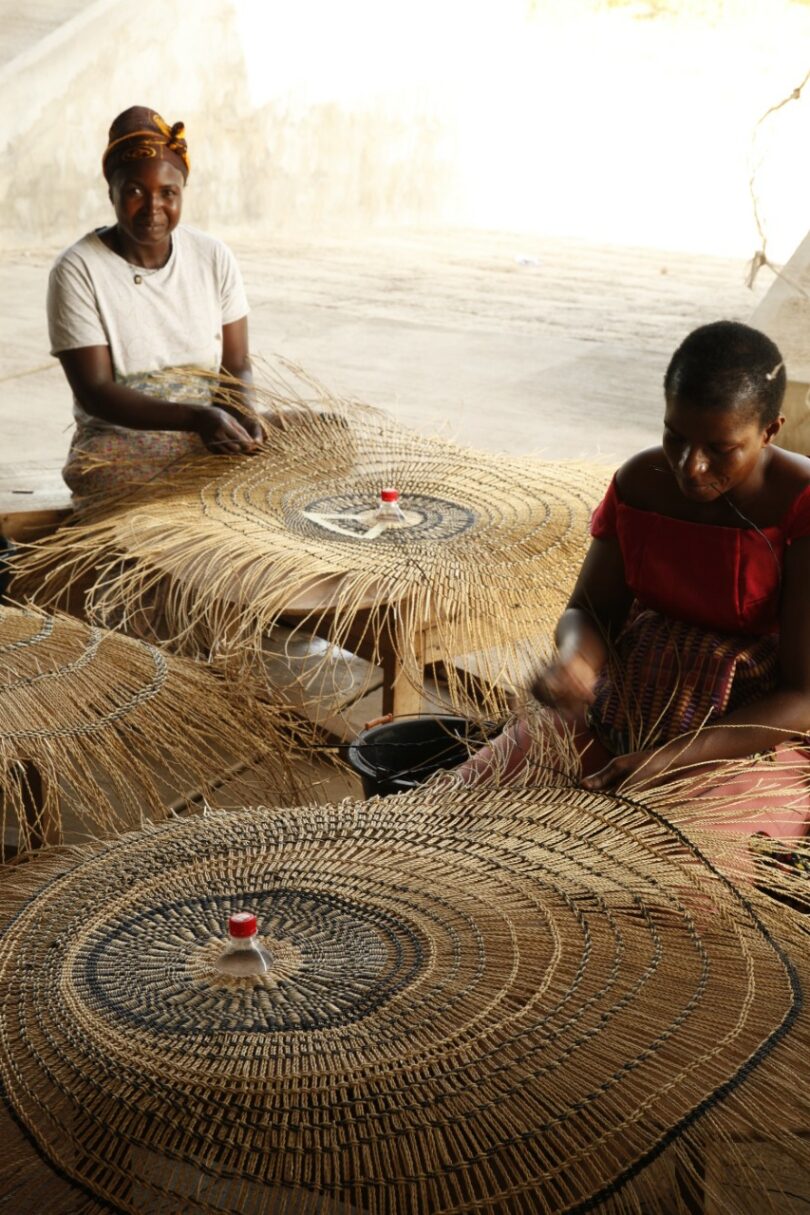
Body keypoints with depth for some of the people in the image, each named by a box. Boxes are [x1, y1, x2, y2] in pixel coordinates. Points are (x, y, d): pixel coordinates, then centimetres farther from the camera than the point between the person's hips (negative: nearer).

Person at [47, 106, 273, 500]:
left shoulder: (214, 257, 1)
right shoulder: (77, 271, -11)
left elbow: (236, 364, 4)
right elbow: (93, 391, -16)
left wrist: (239, 412, -21)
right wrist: (196, 417, -28)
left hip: (213, 435, 5)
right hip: (119, 441, -4)